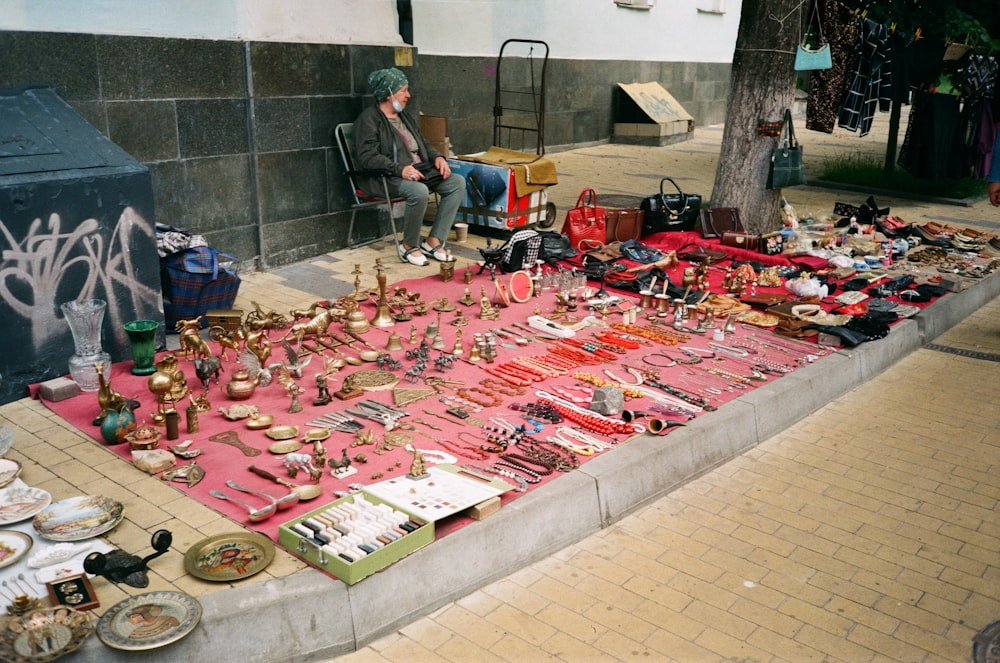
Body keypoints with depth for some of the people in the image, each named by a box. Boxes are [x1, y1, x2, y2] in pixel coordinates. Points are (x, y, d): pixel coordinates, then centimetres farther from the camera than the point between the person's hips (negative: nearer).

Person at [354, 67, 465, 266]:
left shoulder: (404, 116, 20)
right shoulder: (369, 119, -7)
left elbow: (423, 143, 26)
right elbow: (367, 156, -18)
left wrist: (438, 157, 4)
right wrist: (400, 169, -28)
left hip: (419, 170, 9)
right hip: (385, 178, -8)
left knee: (457, 182, -10)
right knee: (419, 191, -38)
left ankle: (433, 241, -11)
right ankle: (409, 246, -14)